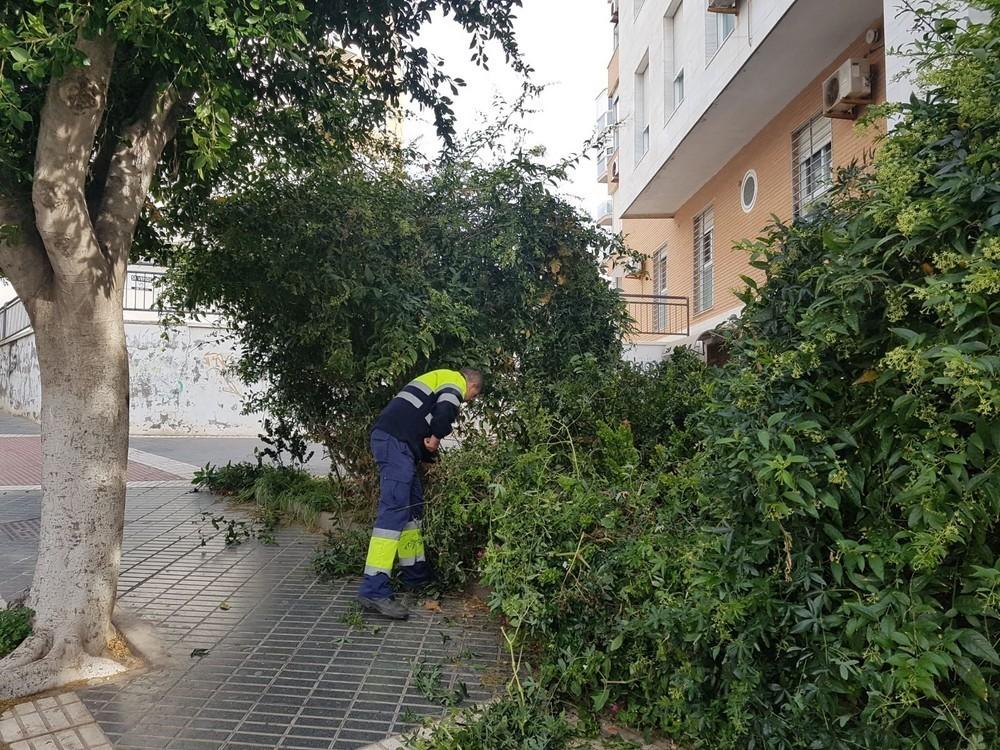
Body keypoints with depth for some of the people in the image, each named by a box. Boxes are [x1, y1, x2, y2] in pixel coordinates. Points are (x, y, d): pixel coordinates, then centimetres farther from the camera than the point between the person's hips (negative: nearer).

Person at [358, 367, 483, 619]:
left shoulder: (440, 380, 31)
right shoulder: (456, 380, 4)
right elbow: (445, 410, -19)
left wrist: (431, 455, 18)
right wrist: (436, 437, -3)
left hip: (392, 440, 10)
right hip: (394, 440, -10)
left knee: (413, 505, 16)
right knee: (395, 508, -16)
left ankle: (414, 573, 24)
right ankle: (374, 590, -20)